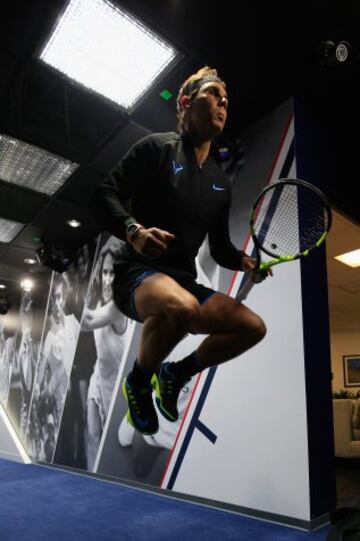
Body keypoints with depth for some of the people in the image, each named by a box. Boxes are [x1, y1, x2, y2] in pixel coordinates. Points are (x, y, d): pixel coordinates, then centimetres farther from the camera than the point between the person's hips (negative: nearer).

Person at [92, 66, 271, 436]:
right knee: (181, 306, -39)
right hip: (138, 274, -7)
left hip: (184, 281, 7)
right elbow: (103, 195, -9)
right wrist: (133, 231, -28)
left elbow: (220, 247, 19)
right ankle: (138, 381, -7)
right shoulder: (156, 147, -1)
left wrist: (244, 261, -2)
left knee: (253, 326, -4)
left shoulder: (221, 182, 17)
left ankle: (176, 374, 15)